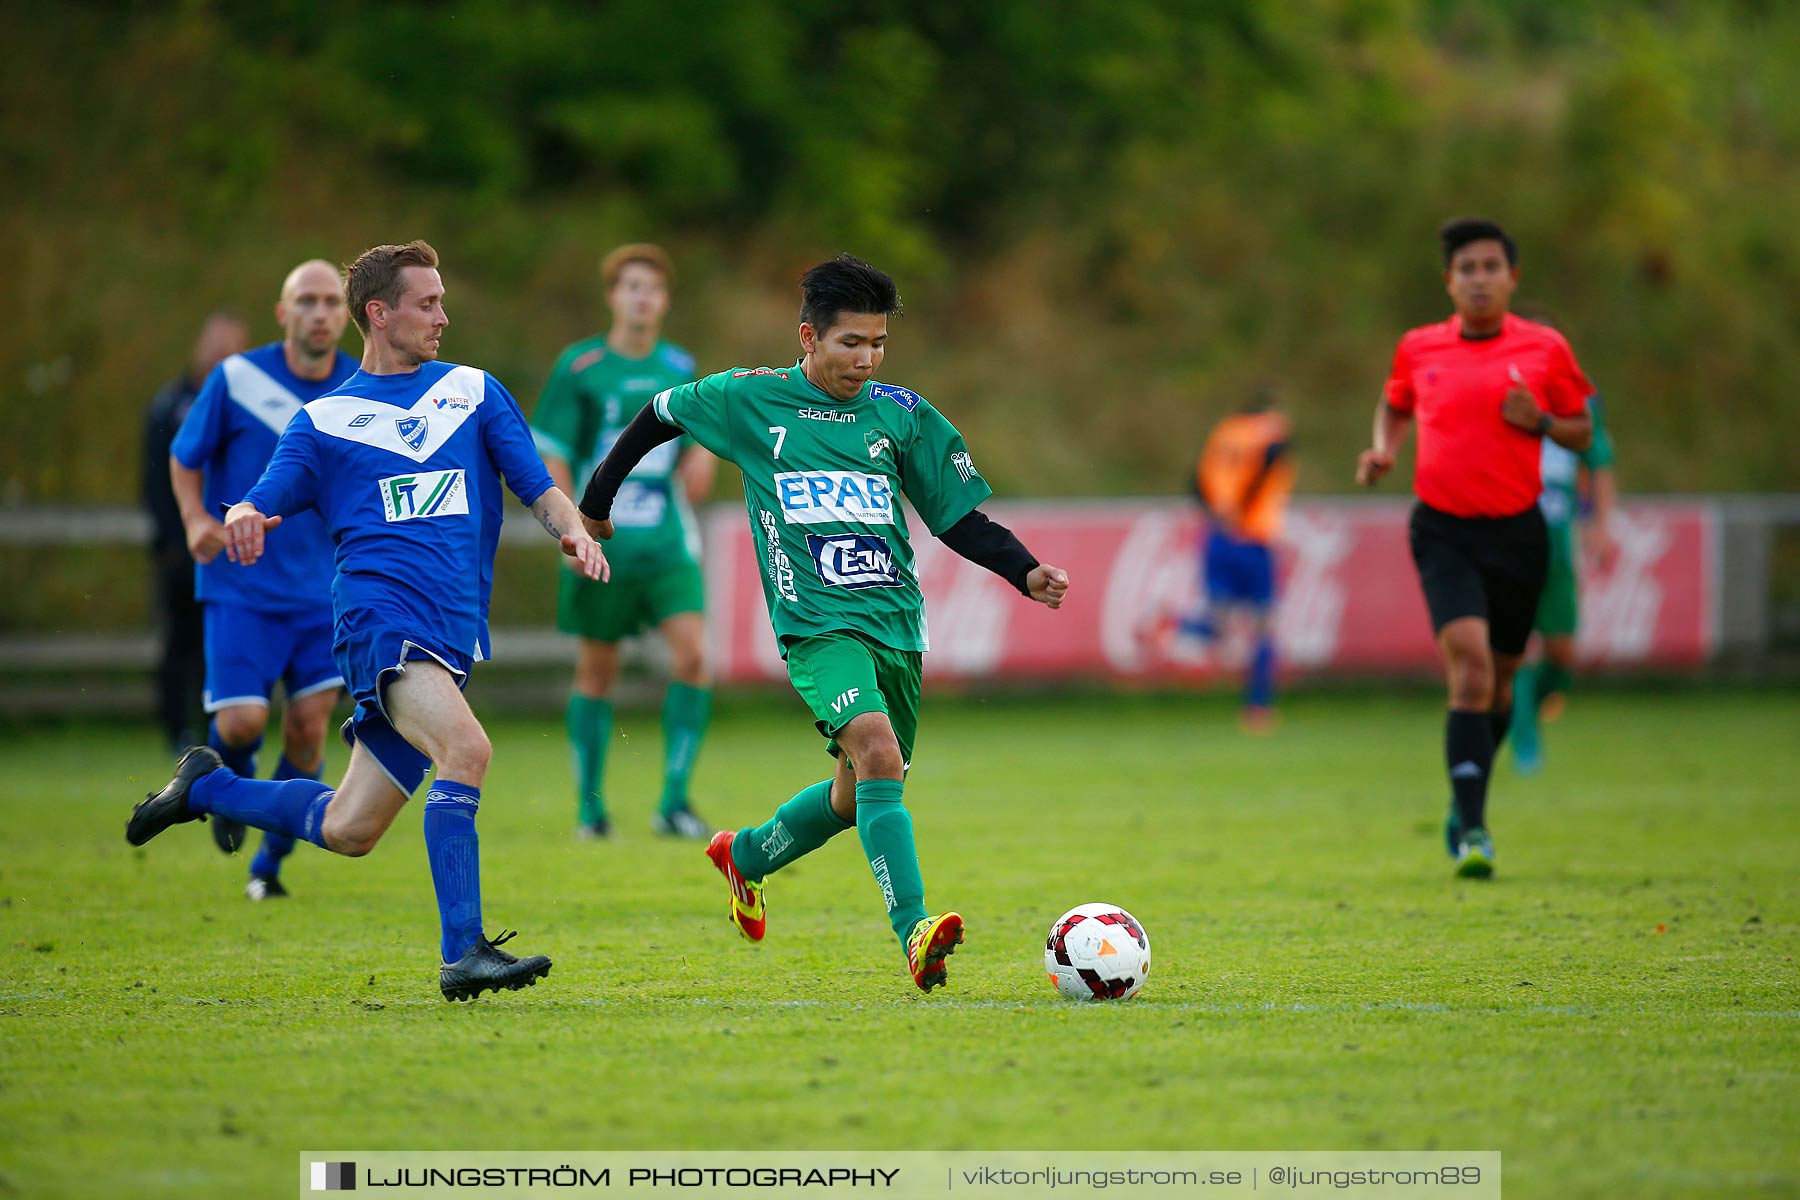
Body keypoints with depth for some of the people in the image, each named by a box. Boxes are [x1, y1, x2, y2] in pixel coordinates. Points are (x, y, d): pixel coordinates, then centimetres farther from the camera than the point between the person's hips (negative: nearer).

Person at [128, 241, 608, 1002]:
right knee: (466, 749, -30)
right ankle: (463, 954, -31)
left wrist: (572, 530, -7)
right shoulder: (324, 420, 11)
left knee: (347, 831, 5)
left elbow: (539, 488, 16)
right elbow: (260, 509, 7)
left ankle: (207, 787, 32)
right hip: (379, 615, -4)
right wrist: (242, 520, -18)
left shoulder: (474, 391, 18)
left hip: (451, 638, 4)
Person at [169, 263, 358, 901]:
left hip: (322, 590, 3)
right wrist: (195, 518, -15)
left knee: (308, 728, -3)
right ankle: (232, 778, 27)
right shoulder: (237, 378, -8)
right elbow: (184, 457, 2)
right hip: (240, 585, -3)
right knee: (242, 721, -11)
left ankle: (269, 864, 15)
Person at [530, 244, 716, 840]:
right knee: (596, 672, 4)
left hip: (668, 544, 2)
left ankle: (674, 801, -8)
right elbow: (550, 455, -3)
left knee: (692, 655, -13)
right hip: (602, 545, -2)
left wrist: (701, 457, -5)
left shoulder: (680, 368, 8)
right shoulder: (578, 367, -3)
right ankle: (589, 805, 18)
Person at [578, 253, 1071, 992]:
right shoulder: (750, 400, 2)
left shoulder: (901, 414, 8)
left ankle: (743, 856, 43)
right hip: (818, 623, -5)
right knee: (878, 753, -28)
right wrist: (597, 501, 25)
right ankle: (915, 933, -35)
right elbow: (659, 416, 19)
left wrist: (1024, 573, -5)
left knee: (860, 799, 14)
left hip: (897, 625, 5)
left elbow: (959, 517, 11)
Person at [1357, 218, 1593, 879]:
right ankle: (1473, 831, -22)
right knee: (1469, 661, -20)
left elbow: (1581, 431, 9)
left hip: (1517, 531, 1)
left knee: (1500, 677, 12)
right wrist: (1382, 451, 4)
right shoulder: (1418, 349, 4)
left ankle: (1466, 801, 38)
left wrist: (1541, 422, -11)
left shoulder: (1545, 349, 1)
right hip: (1444, 531, -1)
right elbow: (1395, 407, 24)